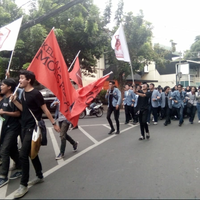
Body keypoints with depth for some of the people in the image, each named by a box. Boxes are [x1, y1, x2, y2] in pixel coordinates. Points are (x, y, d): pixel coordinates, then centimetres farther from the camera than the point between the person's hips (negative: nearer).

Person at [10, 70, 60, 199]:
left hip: (32, 128, -9)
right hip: (25, 127, 9)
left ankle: (24, 185, 7)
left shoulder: (35, 94, -15)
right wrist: (15, 101, 1)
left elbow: (45, 110, -13)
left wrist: (54, 123, -9)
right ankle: (40, 176, 32)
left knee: (23, 155, -8)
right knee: (31, 153, 16)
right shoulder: (24, 93, 10)